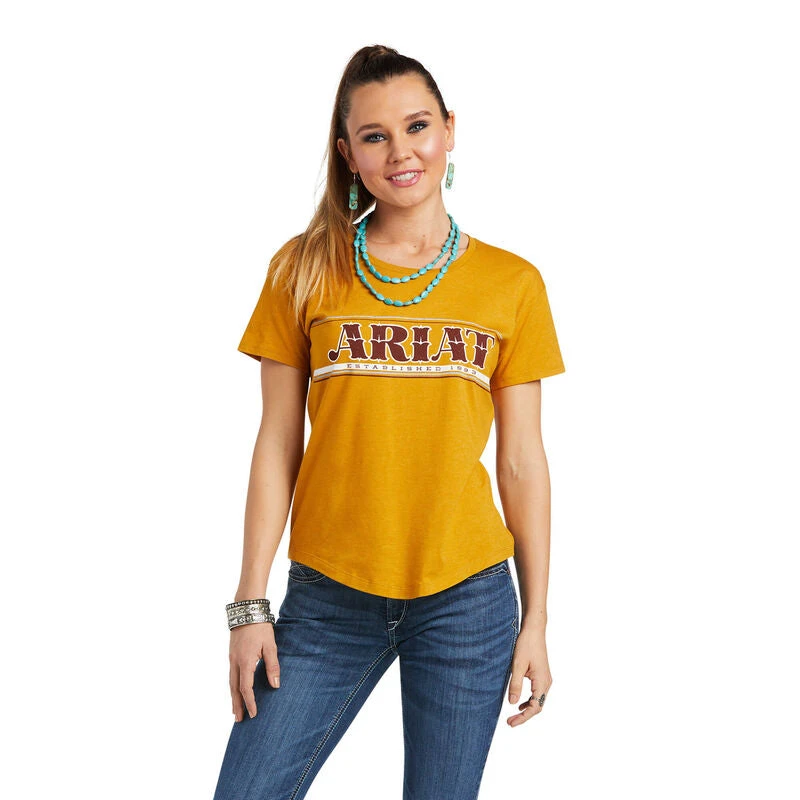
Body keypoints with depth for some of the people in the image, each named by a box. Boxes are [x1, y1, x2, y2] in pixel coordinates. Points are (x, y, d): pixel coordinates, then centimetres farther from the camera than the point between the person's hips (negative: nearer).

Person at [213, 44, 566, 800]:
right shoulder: (305, 269, 2)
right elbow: (277, 446, 2)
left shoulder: (513, 284, 3)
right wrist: (250, 605, -1)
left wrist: (535, 620, 4)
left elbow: (521, 461, 4)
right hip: (328, 597, 0)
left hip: (466, 596, 0)